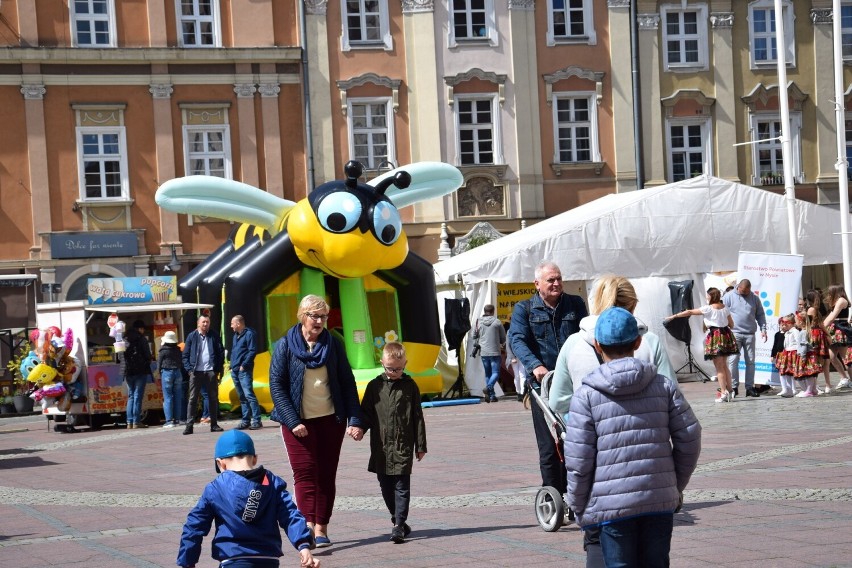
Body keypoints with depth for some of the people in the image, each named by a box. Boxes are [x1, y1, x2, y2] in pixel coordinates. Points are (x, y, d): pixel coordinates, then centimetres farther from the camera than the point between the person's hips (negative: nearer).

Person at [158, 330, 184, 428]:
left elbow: (159, 364, -1)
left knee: (167, 398, -3)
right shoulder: (178, 350, 6)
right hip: (177, 372, 4)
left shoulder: (163, 351, -6)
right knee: (177, 398, 9)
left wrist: (160, 375, 9)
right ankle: (177, 419, 10)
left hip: (167, 373, -4)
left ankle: (169, 420, -8)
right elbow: (181, 363, 11)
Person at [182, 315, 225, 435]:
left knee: (213, 398, 6)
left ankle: (214, 424, 13)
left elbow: (221, 353, 8)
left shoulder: (214, 336, 7)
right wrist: (189, 369, -6)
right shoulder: (192, 336, 5)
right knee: (193, 399, -2)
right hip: (196, 372, -1)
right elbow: (185, 355, 6)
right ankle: (189, 425, -3)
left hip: (211, 372, 1)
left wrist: (219, 369, -2)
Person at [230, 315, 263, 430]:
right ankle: (246, 420, 12)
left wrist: (244, 365, -16)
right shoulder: (236, 335, 20)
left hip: (244, 371, -9)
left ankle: (256, 420, -16)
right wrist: (232, 365, 12)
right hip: (235, 371, 9)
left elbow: (252, 351, -14)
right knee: (242, 397, 9)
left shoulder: (249, 334, -7)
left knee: (249, 395, -15)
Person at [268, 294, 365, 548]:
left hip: (330, 420, 3)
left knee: (326, 475, 4)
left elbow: (347, 383, 4)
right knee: (305, 474, -8)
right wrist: (293, 421, -14)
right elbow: (276, 386, -6)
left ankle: (321, 529, 10)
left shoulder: (333, 344, 3)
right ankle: (308, 526, -16)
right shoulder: (285, 345, -4)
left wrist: (355, 420, -4)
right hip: (298, 422, -3)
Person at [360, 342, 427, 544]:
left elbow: (417, 417, 4)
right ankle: (398, 519, 24)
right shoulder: (375, 386, 5)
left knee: (402, 486, -6)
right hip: (381, 447, 3)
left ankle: (398, 525, -6)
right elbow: (366, 413, 10)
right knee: (386, 486, 10)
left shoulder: (410, 386, 1)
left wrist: (420, 446, 4)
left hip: (403, 446, -3)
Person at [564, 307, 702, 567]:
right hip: (661, 500, 3)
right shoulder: (663, 386, 3)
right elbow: (689, 440, 4)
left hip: (612, 505, -3)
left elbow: (578, 460, -7)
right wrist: (677, 486, 17)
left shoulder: (586, 395, -5)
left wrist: (579, 506, 5)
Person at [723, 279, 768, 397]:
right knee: (733, 360, -8)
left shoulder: (754, 299, 11)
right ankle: (733, 387, -4)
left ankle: (750, 387, 9)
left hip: (749, 334, 3)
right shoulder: (729, 297, 2)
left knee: (750, 361, 4)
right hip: (734, 333, -3)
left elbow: (760, 315, 16)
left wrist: (763, 329, 4)